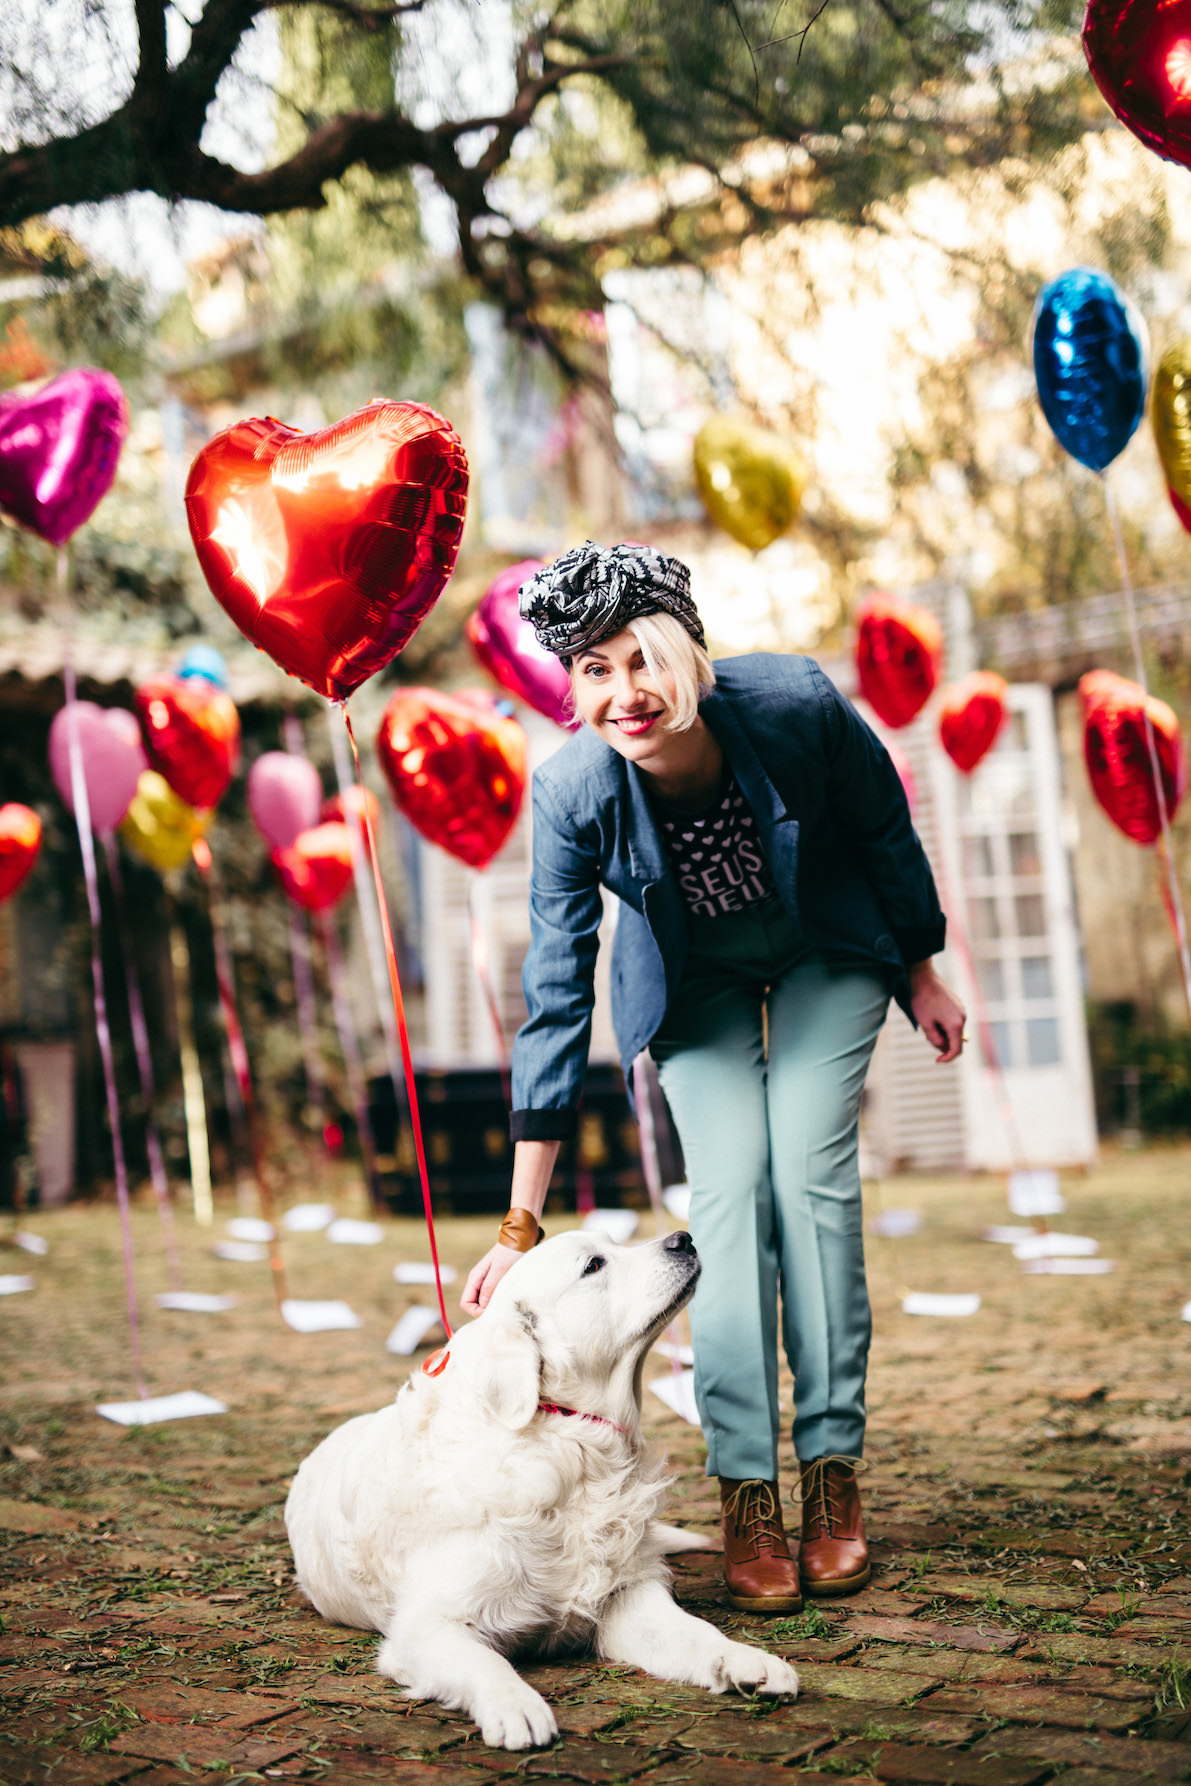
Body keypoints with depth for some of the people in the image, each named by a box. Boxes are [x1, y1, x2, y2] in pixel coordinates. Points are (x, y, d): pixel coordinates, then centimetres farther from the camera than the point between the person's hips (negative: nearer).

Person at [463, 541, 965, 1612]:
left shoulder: (797, 707, -33)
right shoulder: (572, 794, -30)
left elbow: (885, 832, -11)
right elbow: (556, 1002, -25)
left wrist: (923, 975, 1)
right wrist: (522, 1225, -26)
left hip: (827, 952, 0)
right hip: (696, 979, 0)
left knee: (811, 1171, -13)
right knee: (730, 1188, -14)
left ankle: (835, 1470, -3)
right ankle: (745, 1492, -7)